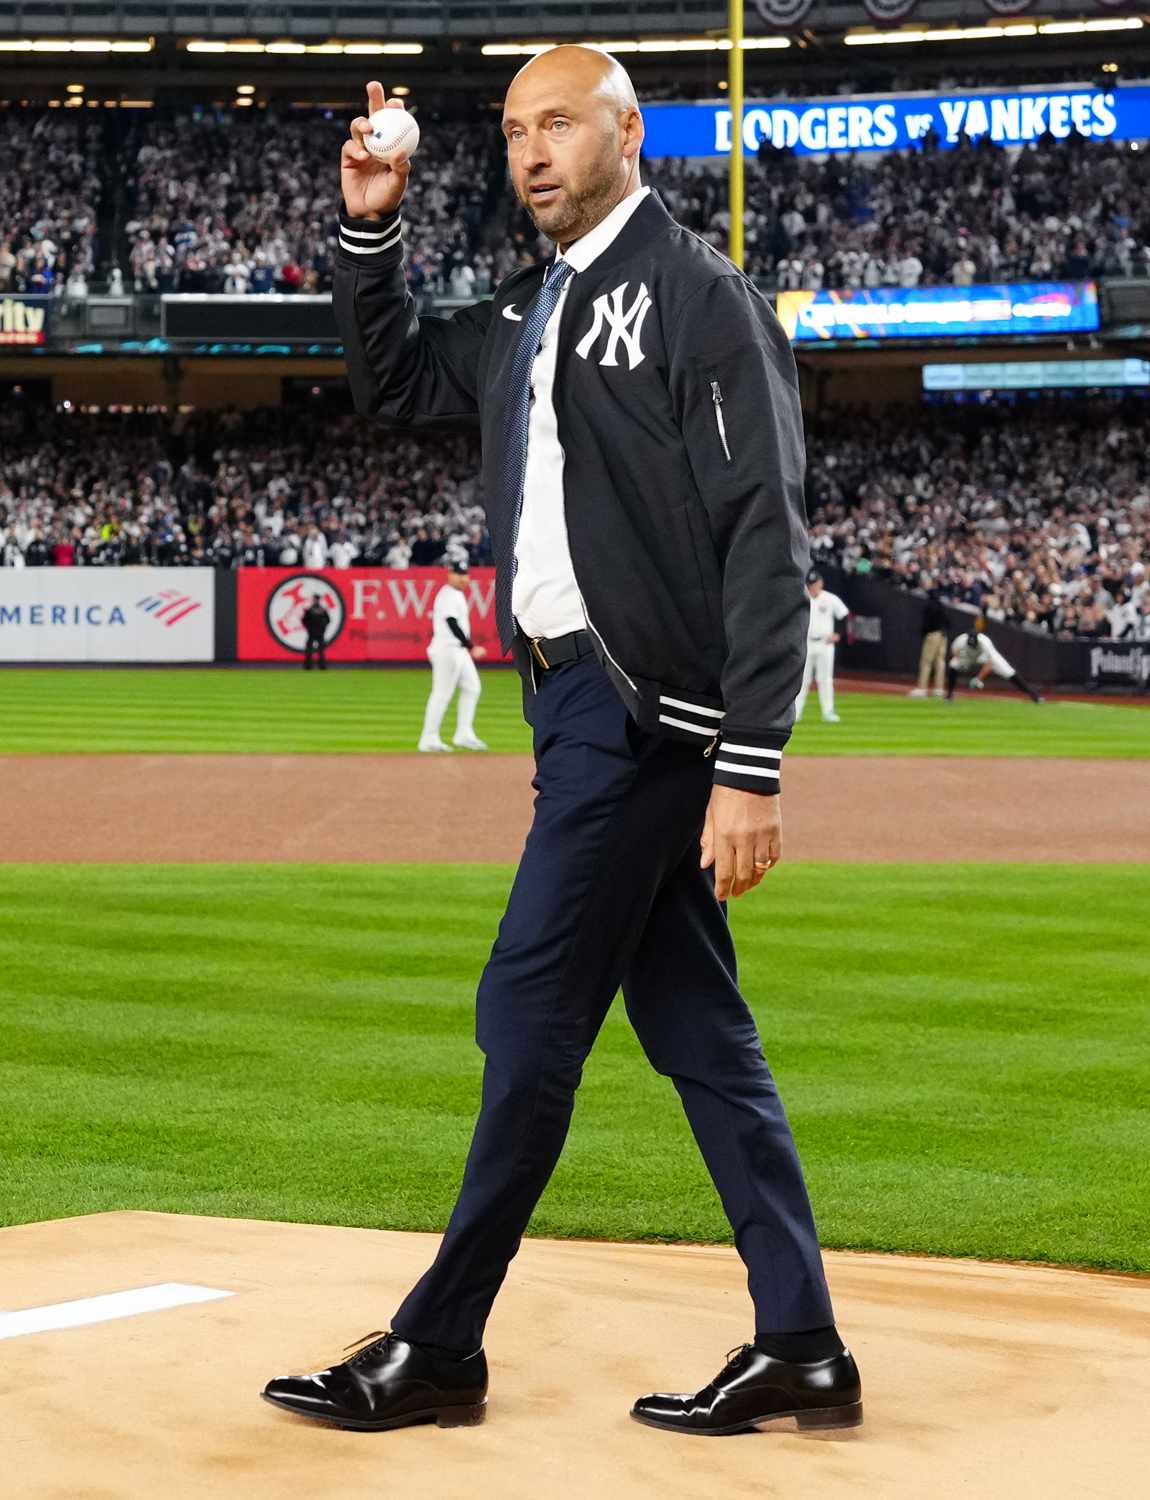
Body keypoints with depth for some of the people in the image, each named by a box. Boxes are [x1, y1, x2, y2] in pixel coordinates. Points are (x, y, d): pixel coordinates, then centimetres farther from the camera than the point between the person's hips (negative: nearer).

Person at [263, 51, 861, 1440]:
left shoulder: (698, 295, -10)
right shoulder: (524, 314, 16)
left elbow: (765, 545, -17)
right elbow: (389, 380, 32)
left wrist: (748, 768, -23)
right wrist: (367, 229, 15)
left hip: (647, 709, -9)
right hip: (581, 702, 9)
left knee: (529, 1019, -4)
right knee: (695, 1029, 8)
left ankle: (437, 1351, 4)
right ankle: (801, 1350, 13)